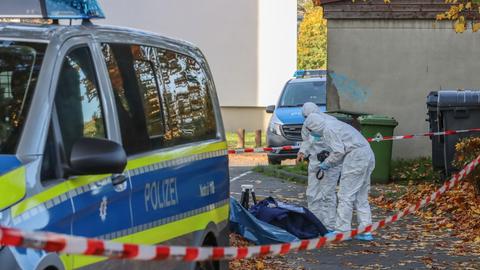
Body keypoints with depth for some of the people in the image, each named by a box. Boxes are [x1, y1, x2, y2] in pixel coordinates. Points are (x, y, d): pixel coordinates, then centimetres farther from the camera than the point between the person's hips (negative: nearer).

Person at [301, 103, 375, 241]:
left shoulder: (328, 129, -6)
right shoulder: (335, 124, 24)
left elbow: (339, 151, -14)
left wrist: (327, 164, 0)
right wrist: (329, 163, 20)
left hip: (355, 159, -10)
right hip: (368, 156, 10)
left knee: (345, 196, -4)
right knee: (361, 197, 12)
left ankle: (342, 229, -2)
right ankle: (365, 231, 11)